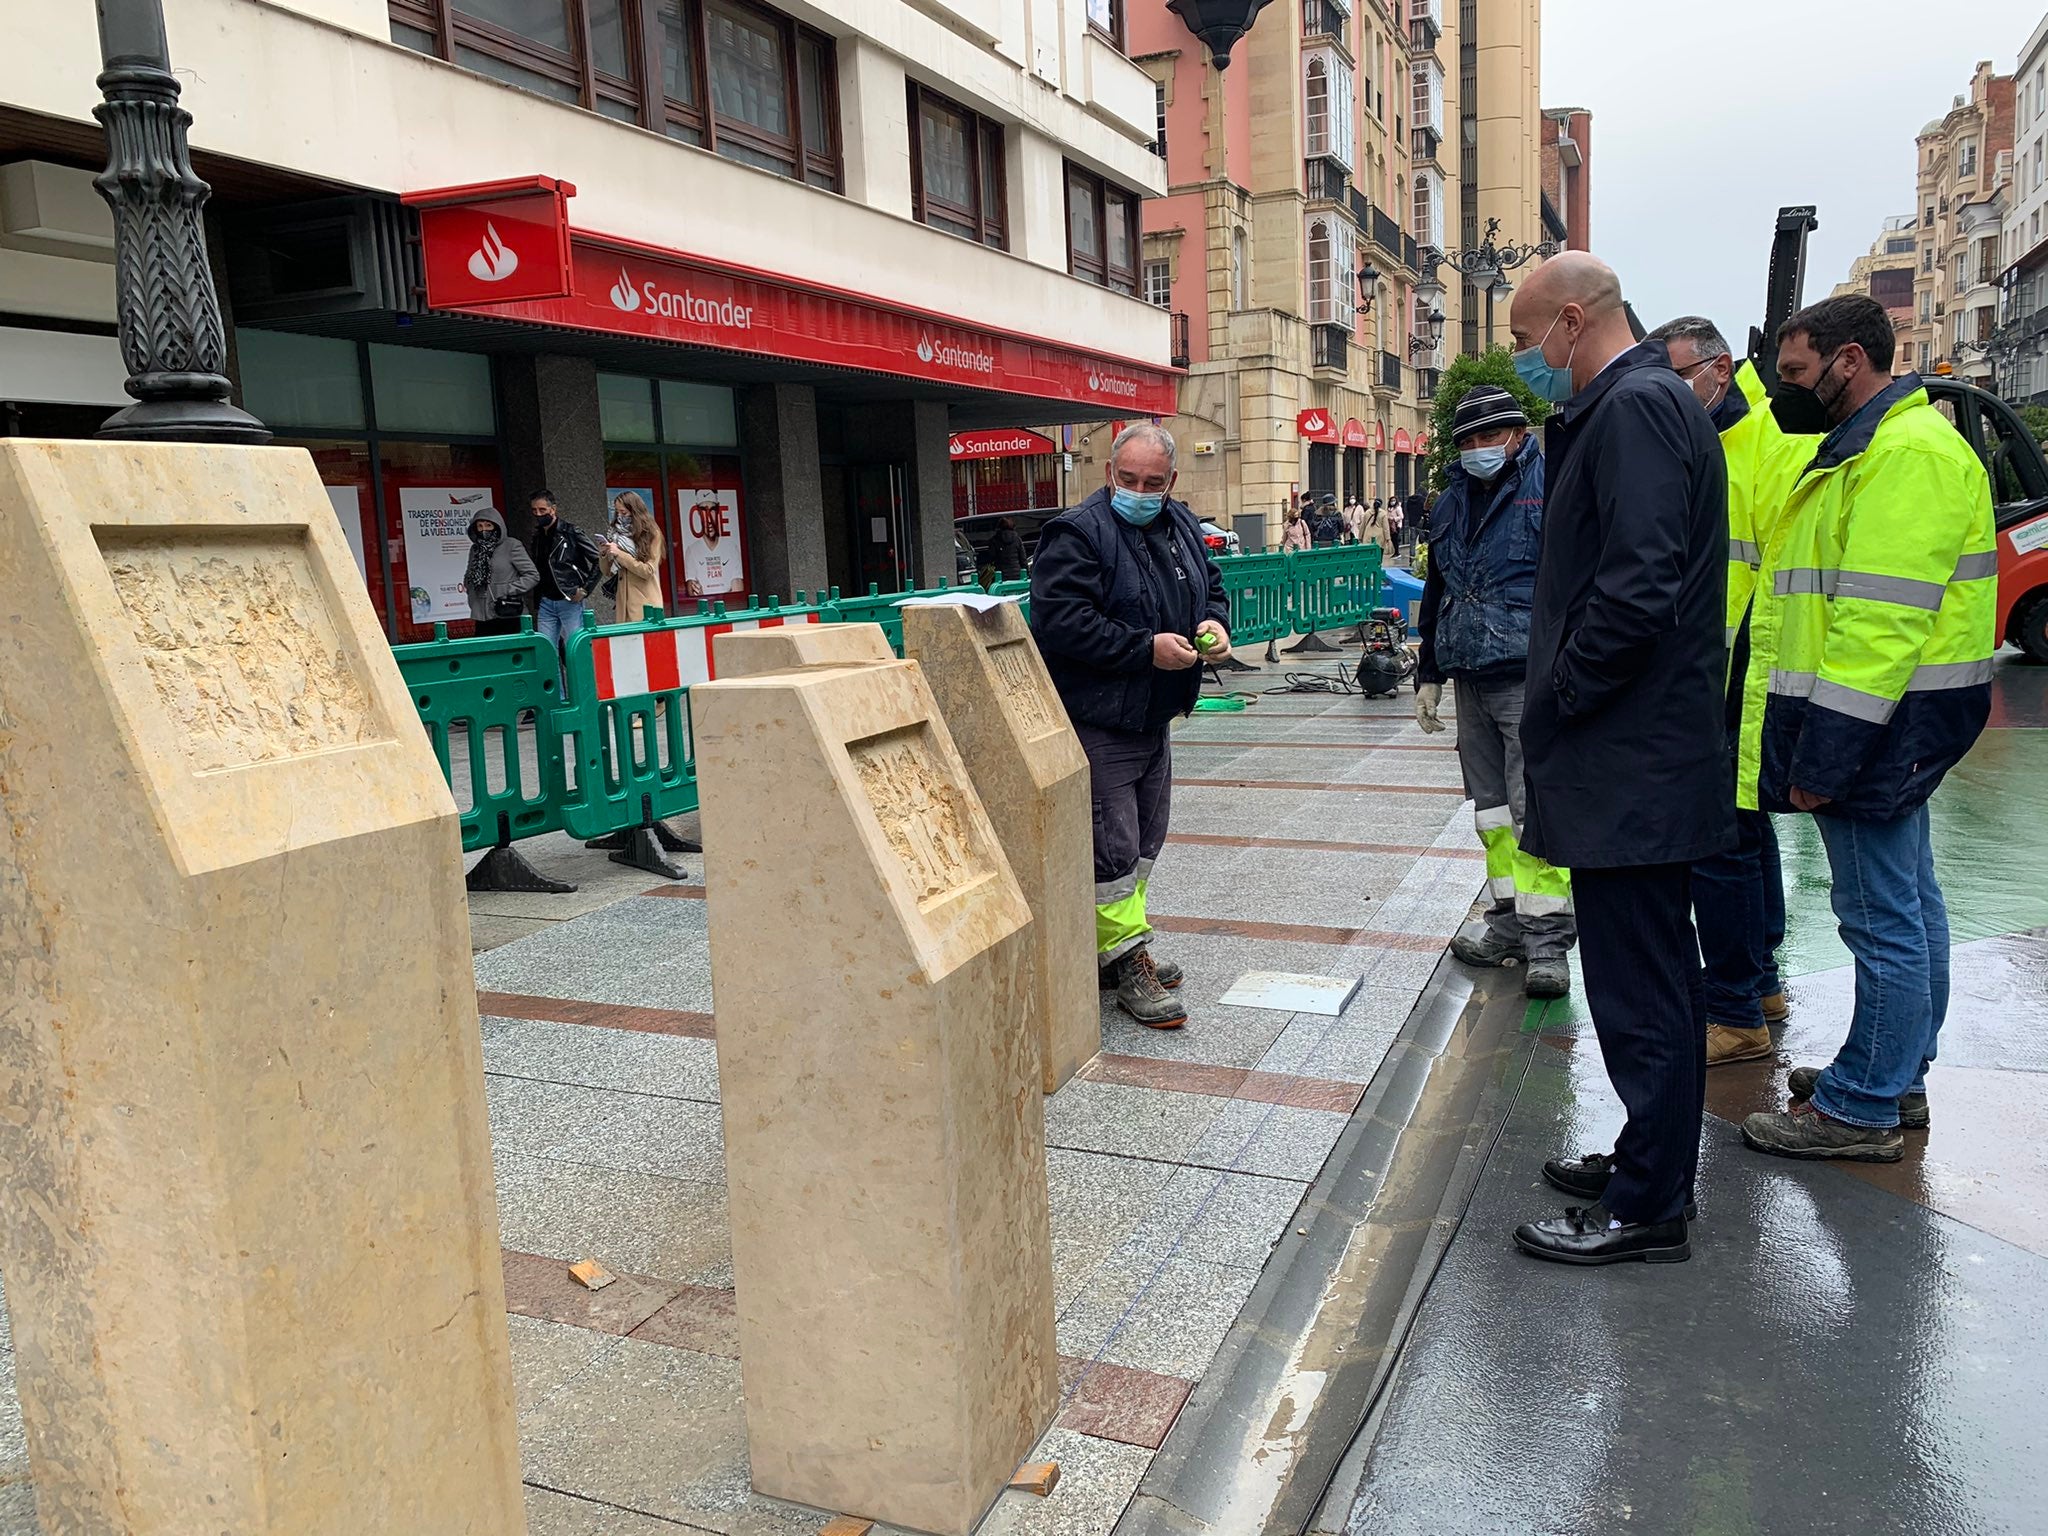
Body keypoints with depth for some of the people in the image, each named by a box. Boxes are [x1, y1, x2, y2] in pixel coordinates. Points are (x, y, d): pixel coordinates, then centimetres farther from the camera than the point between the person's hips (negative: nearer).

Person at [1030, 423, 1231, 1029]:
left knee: (1144, 841, 16)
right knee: (1113, 847, -7)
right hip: (1097, 722, -9)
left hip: (1154, 717, 9)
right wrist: (1147, 648, -24)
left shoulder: (1182, 525, 10)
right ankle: (1127, 962, 5)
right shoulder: (1077, 533, -16)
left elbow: (1212, 586, 24)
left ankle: (1116, 951, 30)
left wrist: (1214, 622, 0)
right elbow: (1060, 622, -25)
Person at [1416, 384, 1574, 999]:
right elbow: (1436, 592, 24)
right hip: (1471, 679, 7)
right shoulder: (1453, 501, 16)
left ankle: (1547, 938, 0)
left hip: (1530, 679, -7)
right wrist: (1429, 674, 22)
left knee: (1534, 806, -8)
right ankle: (1509, 923, 22)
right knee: (1491, 808, 12)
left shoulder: (1550, 489, -5)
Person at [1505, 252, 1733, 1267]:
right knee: (1655, 975, 19)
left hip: (1627, 764, -11)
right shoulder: (1637, 402, 17)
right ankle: (1655, 1163, 34)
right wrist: (1558, 698, 13)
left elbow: (1637, 593, -26)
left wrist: (1553, 704, -15)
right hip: (1649, 754, 11)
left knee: (1637, 986, 0)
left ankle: (1647, 1208, 13)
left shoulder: (1634, 407, -16)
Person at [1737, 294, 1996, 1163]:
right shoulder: (1866, 448, 18)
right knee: (1907, 902, 17)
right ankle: (1899, 1079, 29)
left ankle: (1862, 1109, 5)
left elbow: (1881, 623, -25)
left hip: (1879, 722, -11)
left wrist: (1824, 757, -24)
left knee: (1883, 915, -4)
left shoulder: (1906, 453, -17)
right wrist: (1814, 742, 17)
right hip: (1888, 727, 11)